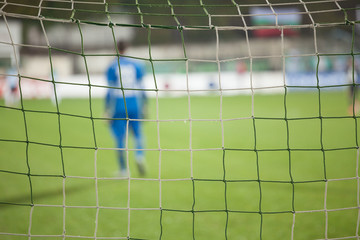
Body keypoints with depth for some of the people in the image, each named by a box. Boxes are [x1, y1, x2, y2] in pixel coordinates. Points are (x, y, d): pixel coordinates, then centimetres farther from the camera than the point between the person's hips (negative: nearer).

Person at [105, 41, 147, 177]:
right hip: (134, 105, 2)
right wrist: (143, 108, 14)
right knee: (137, 133, 16)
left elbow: (110, 91, -6)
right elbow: (141, 89, 6)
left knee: (120, 138, 4)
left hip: (118, 106, -2)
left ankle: (123, 170, 2)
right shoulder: (137, 65, 5)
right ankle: (139, 156, -12)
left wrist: (107, 111, -2)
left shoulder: (112, 67, -3)